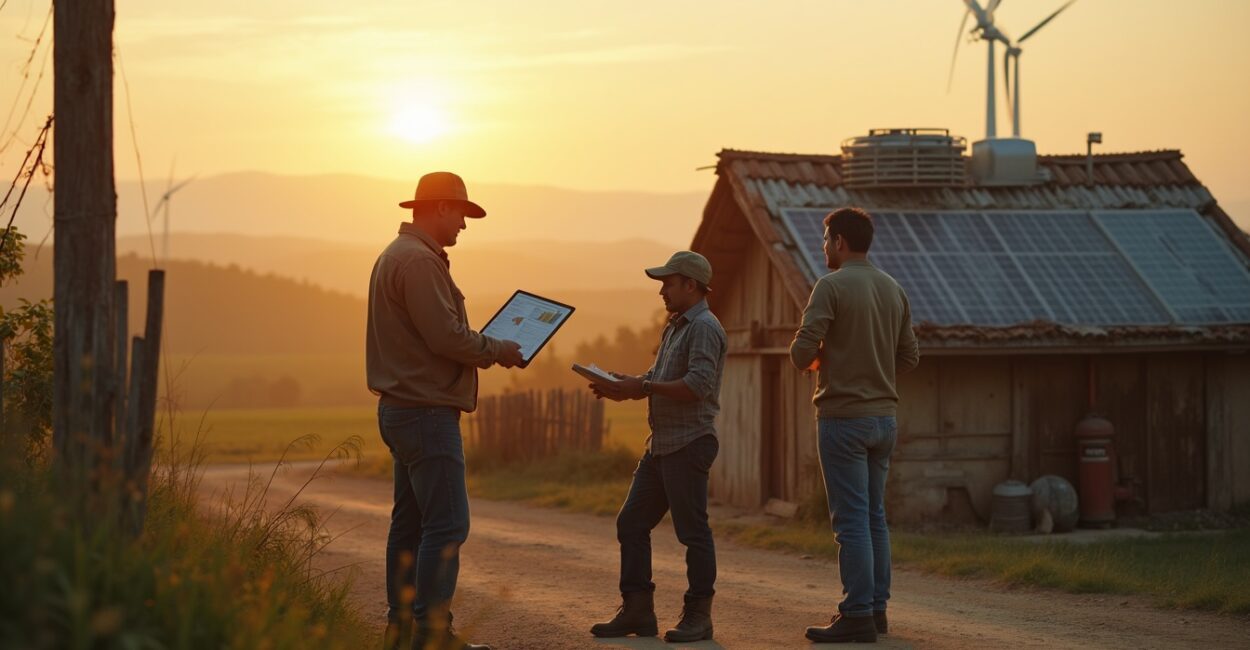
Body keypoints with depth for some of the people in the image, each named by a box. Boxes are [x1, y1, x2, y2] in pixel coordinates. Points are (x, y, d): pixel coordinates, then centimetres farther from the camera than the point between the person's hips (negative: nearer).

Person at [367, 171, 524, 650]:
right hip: (427, 411, -11)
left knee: (411, 522, 13)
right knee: (446, 525, -11)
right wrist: (497, 350, -7)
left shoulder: (396, 256, 18)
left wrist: (483, 347, 13)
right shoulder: (419, 260, -16)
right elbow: (447, 336, -21)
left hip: (402, 409, 11)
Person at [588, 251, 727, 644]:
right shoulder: (675, 328, 19)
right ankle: (637, 611, 13)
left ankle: (698, 617, 3)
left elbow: (698, 386, -23)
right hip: (662, 445, 10)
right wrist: (623, 387, 3)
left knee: (692, 530, -4)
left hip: (689, 444, -10)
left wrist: (643, 386, -19)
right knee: (631, 524, 9)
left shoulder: (704, 328, -12)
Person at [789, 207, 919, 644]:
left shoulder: (831, 286, -11)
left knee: (851, 518, -6)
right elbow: (909, 356, 14)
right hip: (884, 416, 7)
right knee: (874, 516, 13)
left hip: (843, 417, -7)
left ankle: (857, 615, -5)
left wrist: (813, 361, 5)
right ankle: (877, 607, 16)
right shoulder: (894, 290, 10)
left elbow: (802, 352, -16)